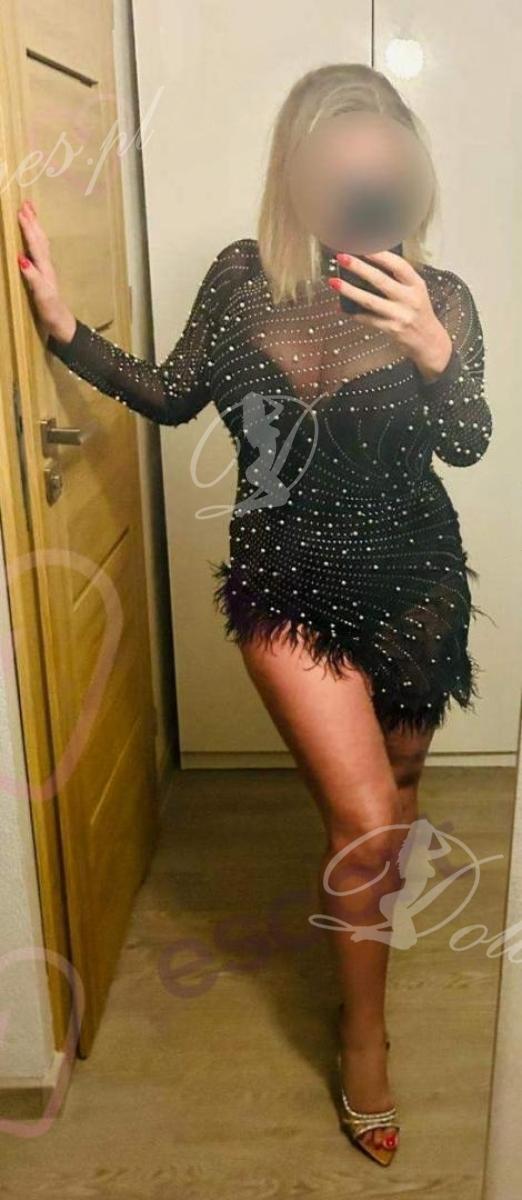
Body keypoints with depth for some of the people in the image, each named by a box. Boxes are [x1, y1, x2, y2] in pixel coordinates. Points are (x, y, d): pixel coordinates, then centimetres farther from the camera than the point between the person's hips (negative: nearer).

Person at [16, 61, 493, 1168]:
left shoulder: (437, 297, -8)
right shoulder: (242, 275, -4)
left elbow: (468, 444, -17)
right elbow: (174, 397, 6)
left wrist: (432, 350, -35)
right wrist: (66, 330, -4)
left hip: (414, 580, 2)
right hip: (287, 583, -1)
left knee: (398, 776, 22)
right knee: (365, 816, -7)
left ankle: (370, 900, 58)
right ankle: (363, 1035, 20)